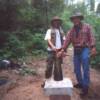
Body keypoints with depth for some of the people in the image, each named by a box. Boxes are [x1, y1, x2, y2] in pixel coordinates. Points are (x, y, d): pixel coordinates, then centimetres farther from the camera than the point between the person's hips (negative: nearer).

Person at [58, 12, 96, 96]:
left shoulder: (87, 26, 0)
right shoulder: (71, 30, 9)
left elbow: (91, 37, -7)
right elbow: (67, 40, 0)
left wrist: (93, 48, -20)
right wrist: (62, 50, -9)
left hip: (85, 49, -5)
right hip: (76, 51, 5)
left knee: (85, 69, -3)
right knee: (77, 69, 11)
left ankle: (85, 87, 6)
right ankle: (80, 83, 28)